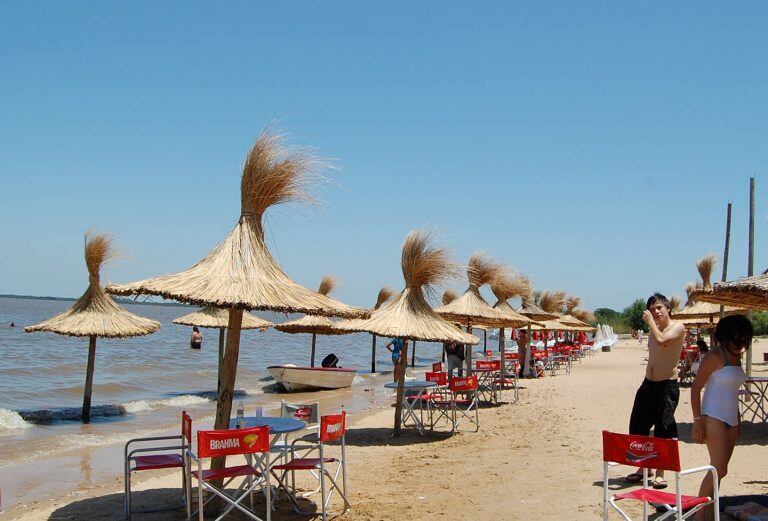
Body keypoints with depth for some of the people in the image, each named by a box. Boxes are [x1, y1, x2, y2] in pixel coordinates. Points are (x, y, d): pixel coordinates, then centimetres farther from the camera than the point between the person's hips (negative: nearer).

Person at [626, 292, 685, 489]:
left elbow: (661, 341, -29)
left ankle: (660, 473, 11)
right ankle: (643, 467, 25)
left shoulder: (677, 327, -9)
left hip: (668, 385, -7)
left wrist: (650, 322, -18)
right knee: (638, 428, 9)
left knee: (663, 431, -1)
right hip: (648, 384, 8)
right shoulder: (653, 330, 14)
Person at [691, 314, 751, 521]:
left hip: (730, 419, 8)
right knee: (719, 469, -12)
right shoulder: (716, 355, -12)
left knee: (718, 470, 10)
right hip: (714, 418, -8)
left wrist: (737, 422, 19)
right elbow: (695, 388, -13)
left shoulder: (736, 356, 12)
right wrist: (697, 421, -17)